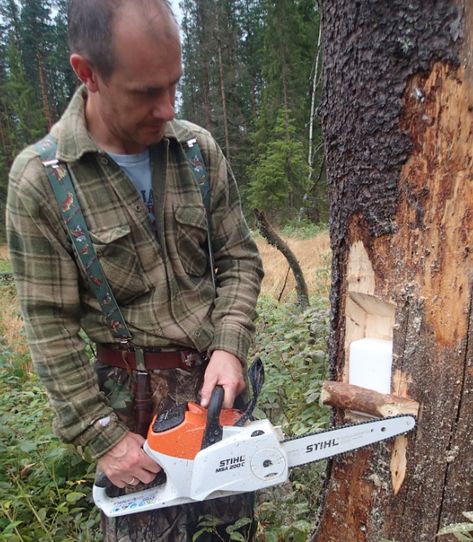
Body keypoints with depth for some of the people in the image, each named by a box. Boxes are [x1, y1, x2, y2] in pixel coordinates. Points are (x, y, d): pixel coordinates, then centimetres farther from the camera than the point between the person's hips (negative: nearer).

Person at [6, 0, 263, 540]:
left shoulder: (199, 148, -5)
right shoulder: (38, 180, -14)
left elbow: (239, 259, 0)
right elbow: (51, 326, -11)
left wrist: (230, 347, -13)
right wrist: (101, 437, -11)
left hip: (219, 375, 3)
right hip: (132, 395, -2)